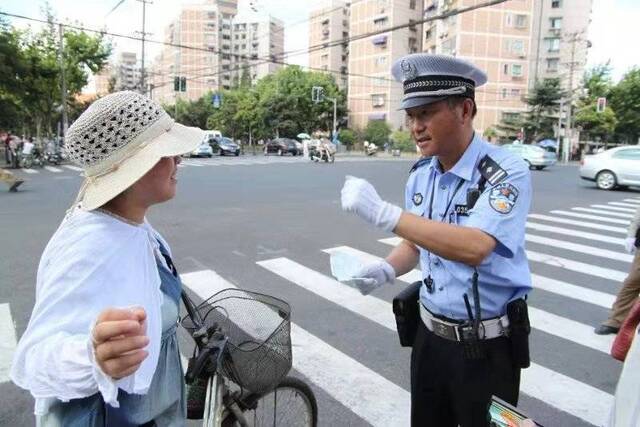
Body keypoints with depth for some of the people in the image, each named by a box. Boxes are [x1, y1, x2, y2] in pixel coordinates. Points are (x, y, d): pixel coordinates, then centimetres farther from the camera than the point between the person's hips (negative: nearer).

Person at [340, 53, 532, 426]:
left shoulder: (506, 173, -20)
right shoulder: (420, 175, 0)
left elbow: (473, 248, -35)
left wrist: (382, 211, -36)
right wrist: (386, 271, -9)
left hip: (486, 345, -5)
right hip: (430, 334, 6)